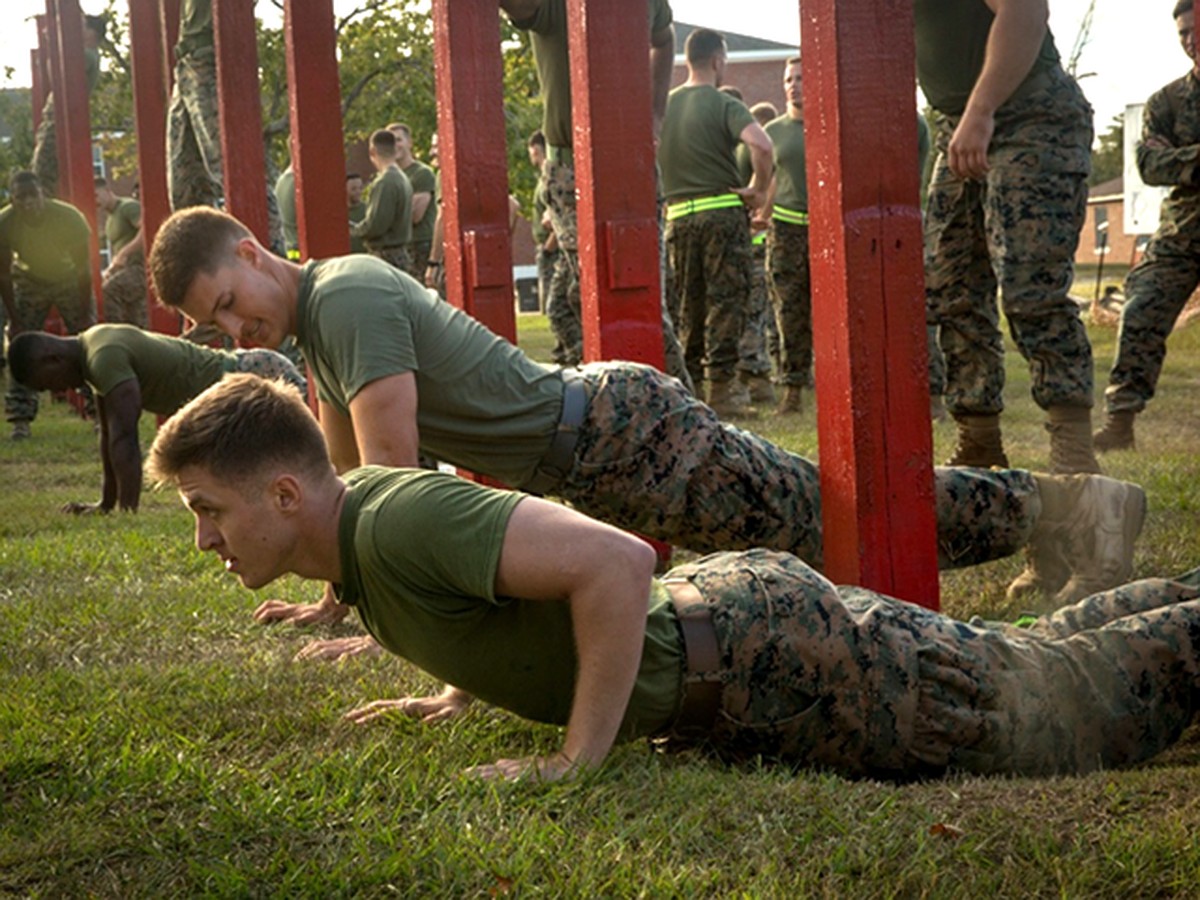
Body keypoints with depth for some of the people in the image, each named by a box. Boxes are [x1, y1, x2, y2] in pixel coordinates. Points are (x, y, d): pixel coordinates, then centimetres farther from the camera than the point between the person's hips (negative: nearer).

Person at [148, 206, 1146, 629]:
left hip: (618, 438, -9)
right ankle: (1044, 510, 27)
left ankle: (1078, 505, 0)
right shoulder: (315, 313, 11)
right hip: (587, 441, 9)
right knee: (808, 505, 17)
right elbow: (348, 466, 20)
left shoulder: (352, 301, -20)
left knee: (832, 515, -7)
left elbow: (393, 478, -24)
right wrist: (337, 594, 19)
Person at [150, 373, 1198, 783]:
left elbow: (617, 562, -37)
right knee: (1040, 658, 23)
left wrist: (580, 759, -31)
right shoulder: (358, 503, 1)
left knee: (1063, 705, 5)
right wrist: (461, 688, 14)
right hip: (716, 606, 8)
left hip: (755, 653, -8)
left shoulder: (399, 524, -28)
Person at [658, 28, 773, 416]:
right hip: (723, 210, -5)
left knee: (689, 304, 13)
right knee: (725, 300, -2)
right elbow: (761, 144, -23)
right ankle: (721, 384, -5)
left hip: (679, 216, 5)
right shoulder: (725, 105, -7)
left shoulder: (664, 106, 9)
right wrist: (759, 188, -9)